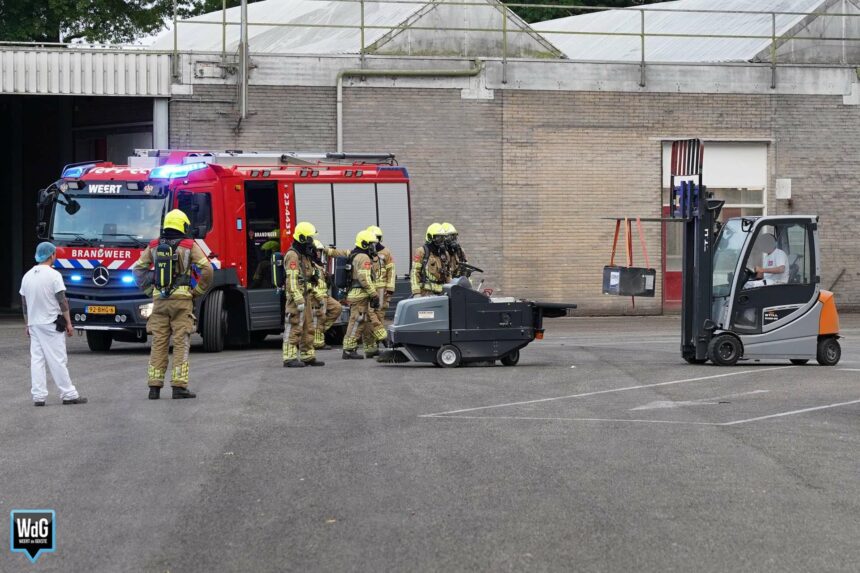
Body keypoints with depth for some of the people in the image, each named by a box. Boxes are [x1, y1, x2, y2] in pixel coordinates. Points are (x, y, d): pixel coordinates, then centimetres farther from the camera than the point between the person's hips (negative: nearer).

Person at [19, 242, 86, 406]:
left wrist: (27, 324, 19)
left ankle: (38, 396, 1)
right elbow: (62, 301, -12)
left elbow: (24, 303, 12)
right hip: (52, 324, -5)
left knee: (36, 360, 5)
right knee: (57, 360, -3)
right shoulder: (53, 275, -11)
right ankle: (69, 394, 2)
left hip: (34, 323, 5)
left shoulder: (27, 276, 7)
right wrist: (68, 322, -6)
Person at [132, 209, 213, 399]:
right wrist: (198, 291, 2)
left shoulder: (154, 246, 9)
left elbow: (138, 269, 11)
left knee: (158, 343, 7)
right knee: (181, 343, -3)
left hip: (159, 300, 3)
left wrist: (149, 290, 14)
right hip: (182, 298, -3)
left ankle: (154, 386, 4)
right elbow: (206, 269, -8)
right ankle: (179, 386, -8)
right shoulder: (189, 246, -2)